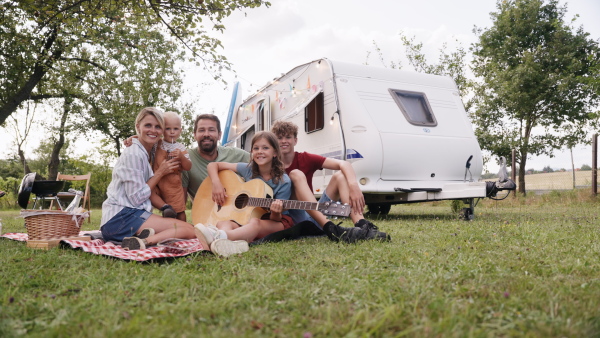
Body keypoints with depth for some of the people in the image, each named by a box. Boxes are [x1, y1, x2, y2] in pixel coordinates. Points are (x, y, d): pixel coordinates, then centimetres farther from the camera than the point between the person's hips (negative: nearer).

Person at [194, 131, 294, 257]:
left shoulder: (284, 181, -8)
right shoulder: (249, 169, 2)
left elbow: (276, 219, -7)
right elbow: (213, 165, 7)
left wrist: (276, 213, -31)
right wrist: (216, 184, -11)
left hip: (277, 223, -4)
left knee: (254, 223, -38)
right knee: (222, 223, -27)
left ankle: (220, 237, -63)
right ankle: (236, 242, -61)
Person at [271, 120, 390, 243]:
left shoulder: (305, 159, 2)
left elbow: (344, 164, -10)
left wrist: (353, 185, -28)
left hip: (314, 217, 3)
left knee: (340, 175, -10)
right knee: (296, 174, -25)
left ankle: (362, 225, -32)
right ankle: (330, 228, -39)